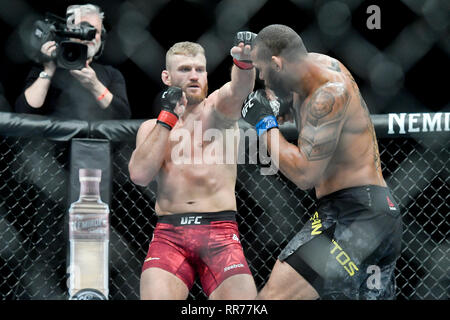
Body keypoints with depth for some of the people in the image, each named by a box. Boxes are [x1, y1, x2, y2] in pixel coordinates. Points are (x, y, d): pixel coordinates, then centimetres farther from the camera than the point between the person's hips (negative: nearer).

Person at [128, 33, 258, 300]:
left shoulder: (217, 109, 10)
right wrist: (168, 117, 2)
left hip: (220, 230, -1)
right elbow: (140, 175, 0)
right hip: (169, 233, 1)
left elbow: (238, 90, -14)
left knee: (243, 300, -16)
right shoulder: (151, 127, 17)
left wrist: (244, 62, -37)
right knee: (156, 295, -21)